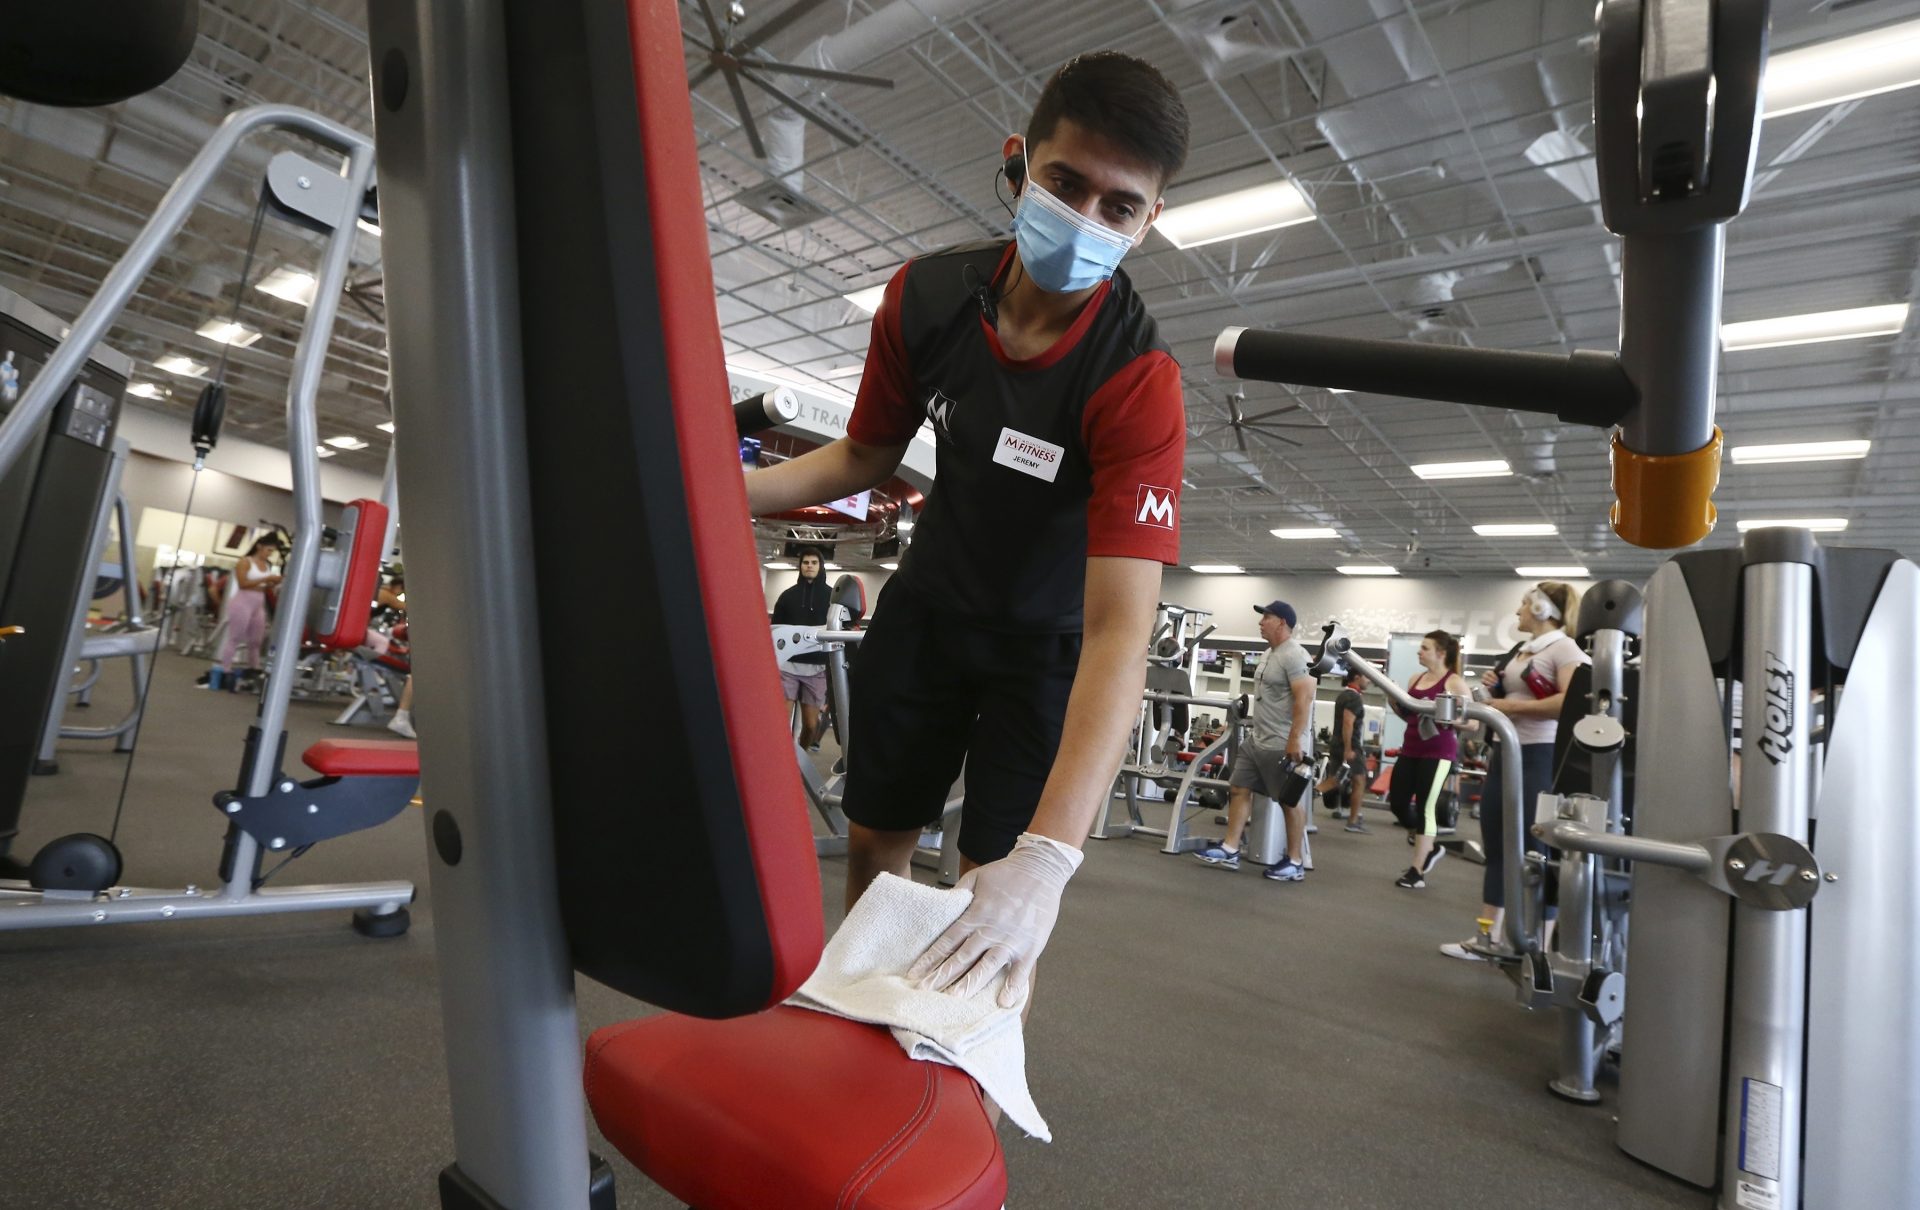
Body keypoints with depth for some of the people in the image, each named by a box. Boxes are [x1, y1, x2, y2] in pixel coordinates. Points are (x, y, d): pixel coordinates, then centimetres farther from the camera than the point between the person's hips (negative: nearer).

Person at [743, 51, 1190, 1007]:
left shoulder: (1139, 383, -29)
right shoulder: (925, 295, -15)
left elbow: (1120, 627, -39)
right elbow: (865, 454, 0)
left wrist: (1047, 860, -49)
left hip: (1047, 639, -4)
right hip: (927, 605, 4)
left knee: (995, 886, -3)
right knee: (873, 836, 15)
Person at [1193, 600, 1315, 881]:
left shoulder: (1294, 655, -16)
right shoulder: (1269, 653, 16)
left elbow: (1303, 700, -23)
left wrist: (1294, 740, -26)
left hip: (1284, 745, -10)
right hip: (1257, 740, 10)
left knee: (1290, 801, -1)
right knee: (1238, 788, 7)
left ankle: (1295, 863, 9)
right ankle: (1230, 851, 10)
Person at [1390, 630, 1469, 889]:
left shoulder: (1455, 682, -7)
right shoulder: (1415, 678, 12)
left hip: (1439, 752, -7)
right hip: (1411, 748, 7)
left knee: (1425, 807, -4)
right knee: (1397, 802, 6)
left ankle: (1417, 871, 5)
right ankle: (1431, 848, 29)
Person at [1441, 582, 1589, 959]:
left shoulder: (1564, 649, -9)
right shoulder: (1518, 650, 16)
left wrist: (1515, 705, -19)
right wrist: (1493, 690, 7)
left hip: (1538, 758, -9)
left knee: (1534, 851, -2)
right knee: (1495, 848, 10)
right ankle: (1487, 937, 16)